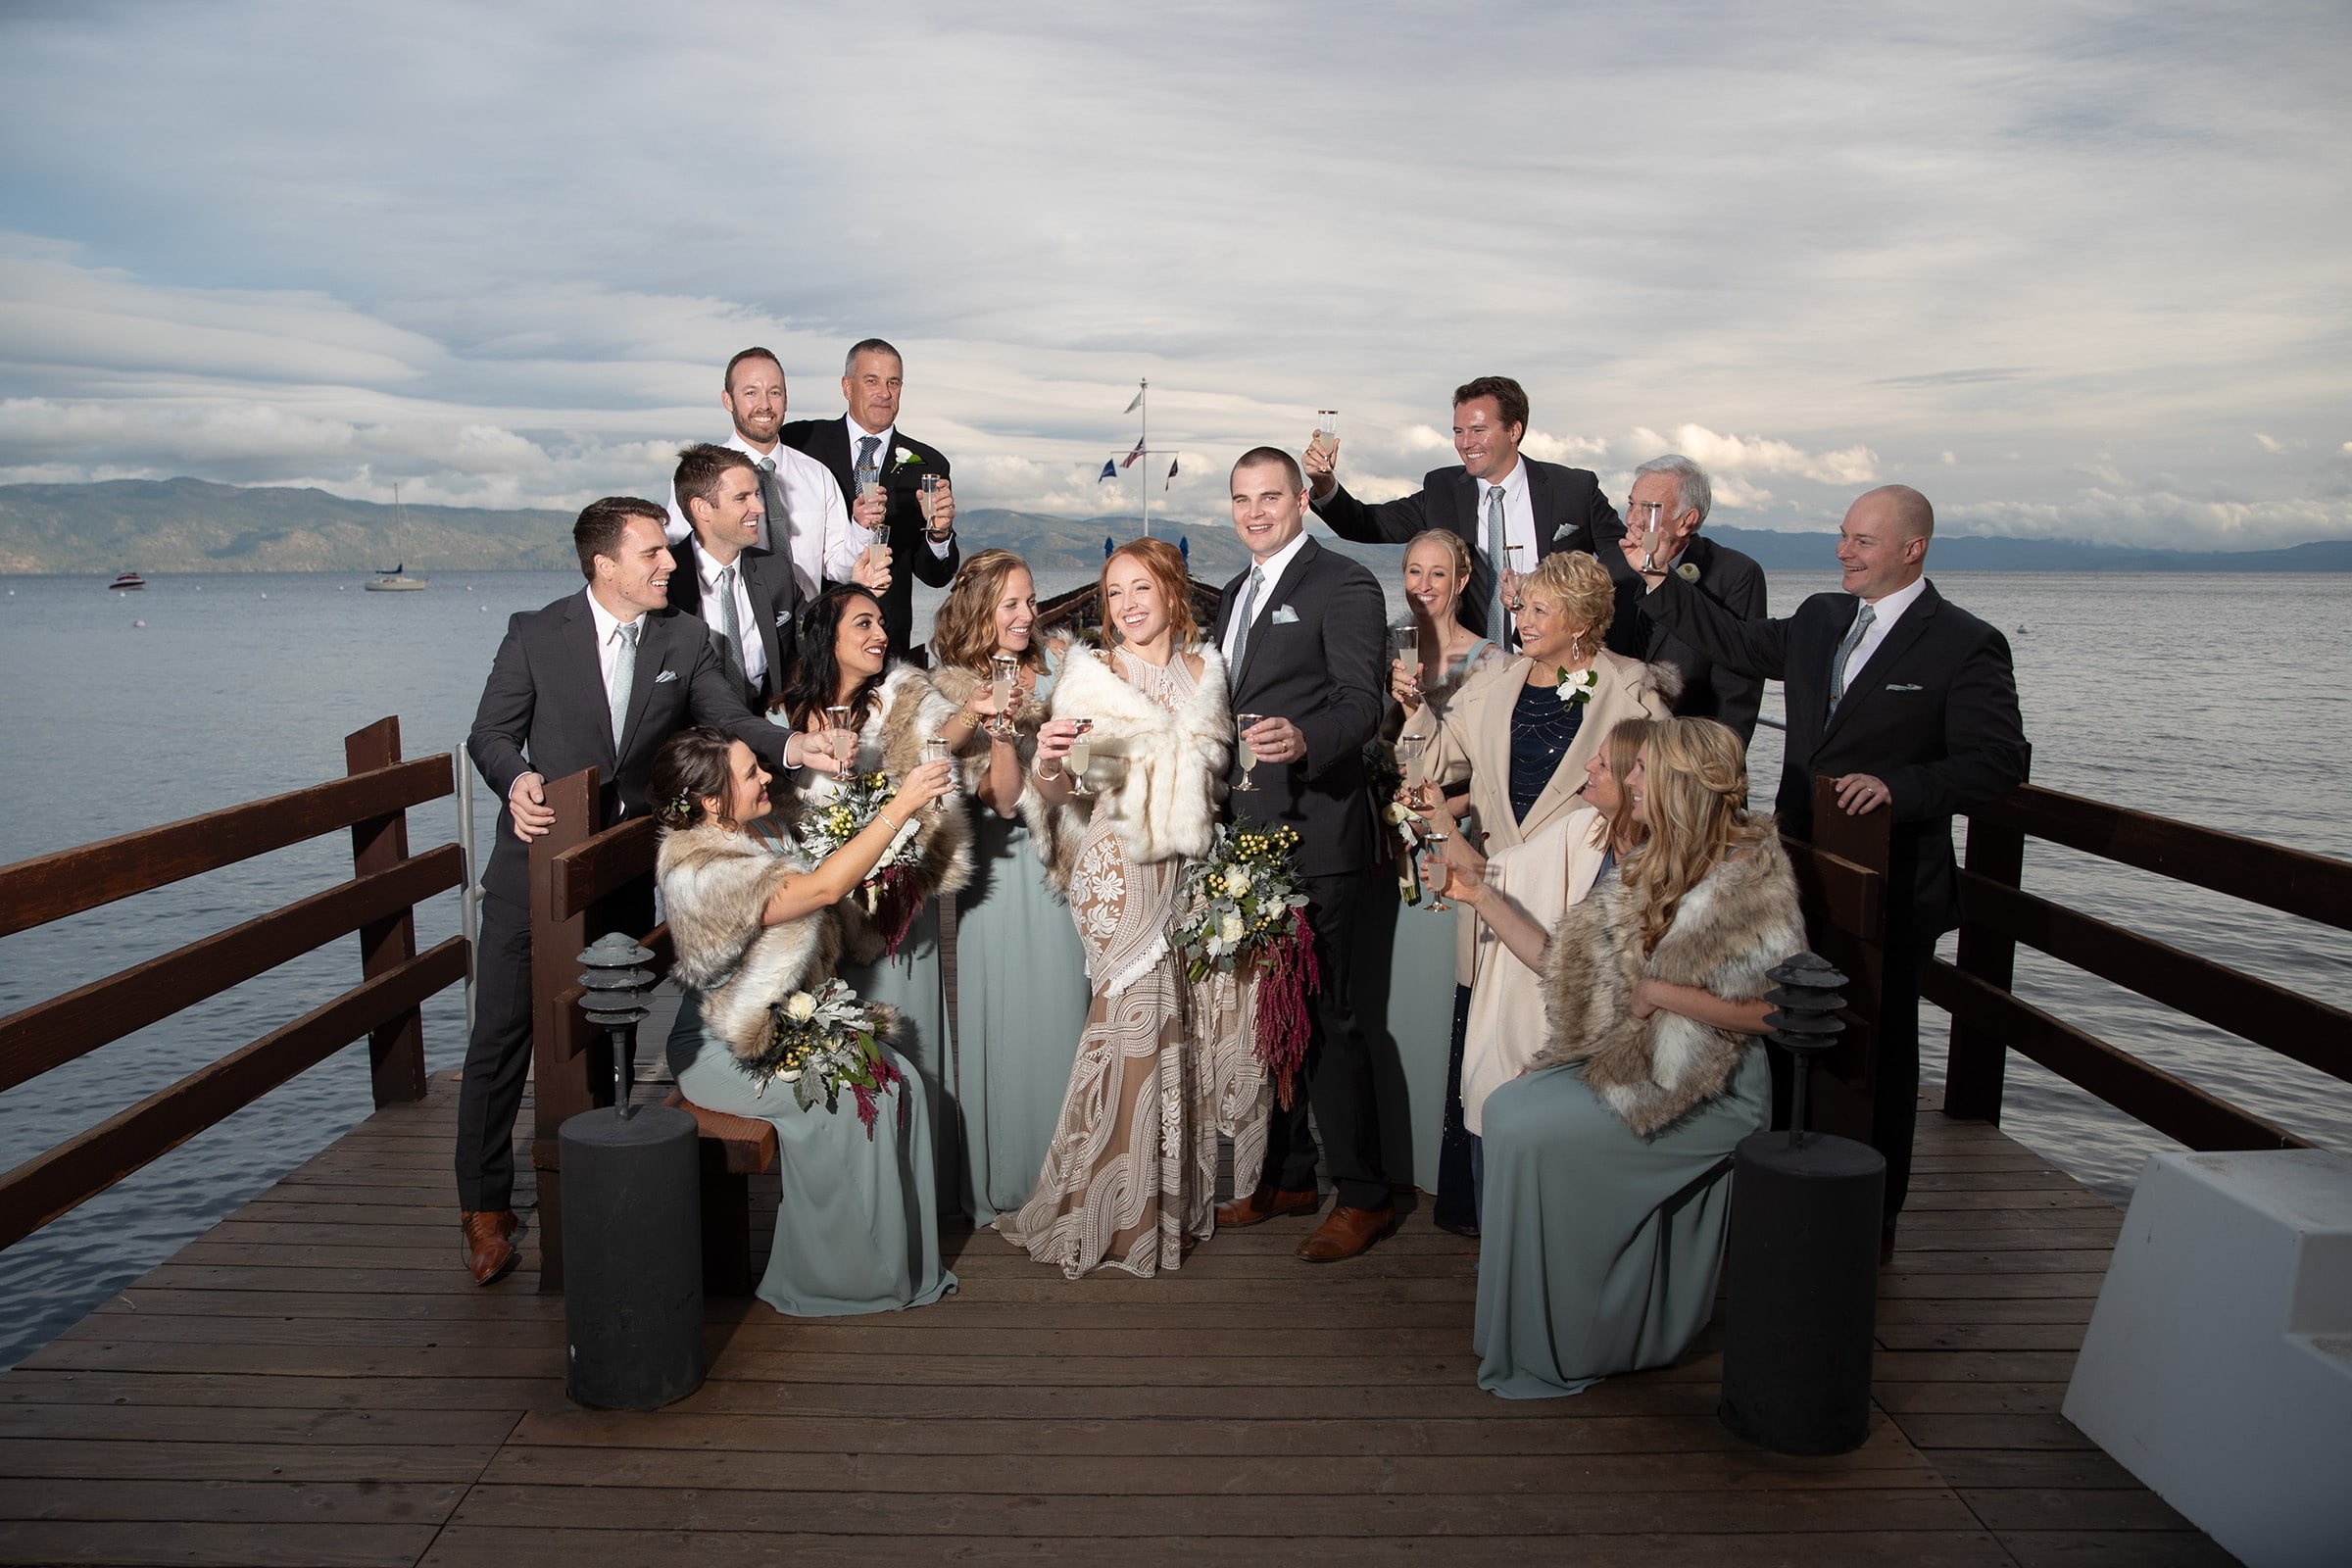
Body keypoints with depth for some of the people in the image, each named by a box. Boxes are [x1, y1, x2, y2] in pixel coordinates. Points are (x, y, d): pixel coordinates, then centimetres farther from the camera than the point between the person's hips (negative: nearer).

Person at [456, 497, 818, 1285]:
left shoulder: (685, 640, 1)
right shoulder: (536, 634, -5)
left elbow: (730, 719, -5)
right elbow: (489, 735, -2)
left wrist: (789, 747, -25)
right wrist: (516, 780, -23)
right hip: (538, 863, -2)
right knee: (502, 1036, 2)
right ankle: (485, 1205, 18)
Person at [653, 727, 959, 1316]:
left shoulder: (765, 834, 4)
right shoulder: (697, 870, -24)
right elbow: (824, 888, -30)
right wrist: (899, 806, -29)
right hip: (724, 1049, -8)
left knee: (901, 1079, -9)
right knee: (843, 1101, -23)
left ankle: (899, 1258, -1)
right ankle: (830, 1275, -5)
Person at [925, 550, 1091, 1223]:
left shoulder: (1059, 659, 1)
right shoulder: (955, 687, -7)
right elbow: (1001, 796, -14)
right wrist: (1000, 726, -30)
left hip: (1065, 859, 3)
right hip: (1004, 869, -3)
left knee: (1064, 1006, 8)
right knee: (1006, 1011, 2)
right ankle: (1004, 1180, 19)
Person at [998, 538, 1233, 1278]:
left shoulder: (1205, 671, 9)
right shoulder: (1091, 675, -3)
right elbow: (1059, 789, -10)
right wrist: (1048, 762, -30)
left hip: (1187, 868, 4)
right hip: (1118, 868, -4)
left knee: (1183, 1021, 7)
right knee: (1136, 1016, -6)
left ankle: (1174, 1193, 25)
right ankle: (1115, 1211, 8)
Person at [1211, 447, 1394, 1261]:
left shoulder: (1343, 585, -7)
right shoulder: (1233, 595, 19)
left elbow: (1362, 702, -18)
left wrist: (1302, 739, -37)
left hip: (1315, 837, -8)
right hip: (1247, 836, 9)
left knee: (1328, 1019, -4)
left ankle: (1363, 1196, 8)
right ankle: (1284, 1177, 29)